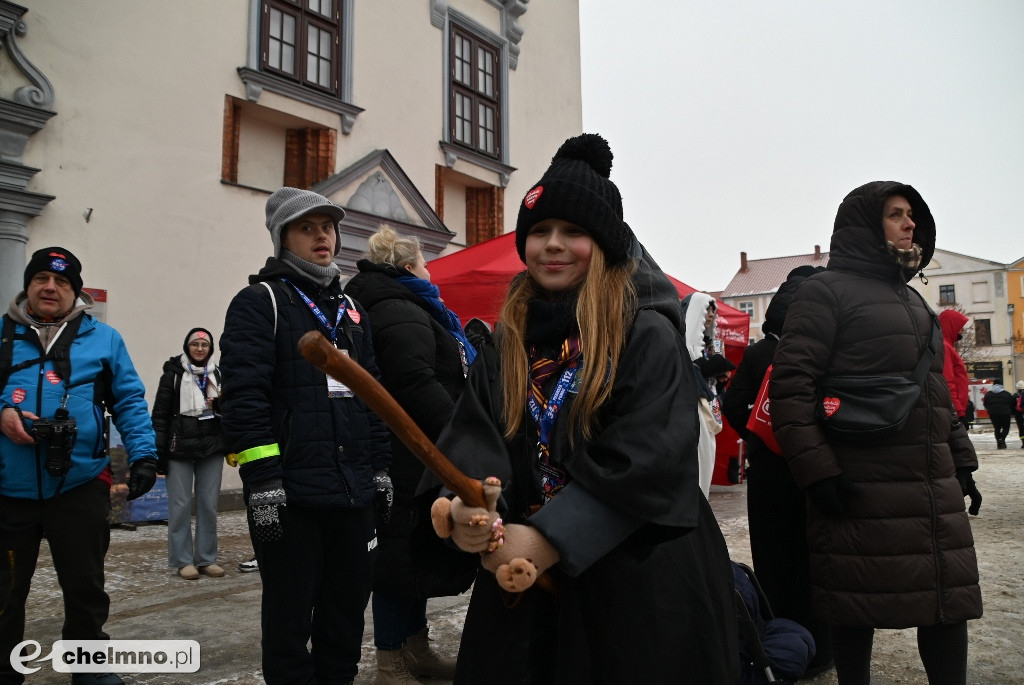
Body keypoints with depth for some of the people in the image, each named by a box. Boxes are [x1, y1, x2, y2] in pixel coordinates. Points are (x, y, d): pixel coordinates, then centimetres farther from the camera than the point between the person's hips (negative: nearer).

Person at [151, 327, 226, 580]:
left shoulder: (217, 374, 11)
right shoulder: (174, 374, 0)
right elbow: (160, 414, -3)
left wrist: (220, 404, -6)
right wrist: (159, 452, -8)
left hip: (211, 448, 3)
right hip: (180, 448, -3)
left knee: (209, 505, 6)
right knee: (180, 505, 1)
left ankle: (207, 559, 16)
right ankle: (183, 560, 12)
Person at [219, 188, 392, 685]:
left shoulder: (350, 309, 17)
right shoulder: (260, 303, -3)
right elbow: (244, 396, -13)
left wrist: (380, 467, 16)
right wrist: (261, 479, -19)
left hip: (352, 492, 6)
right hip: (289, 494, -6)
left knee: (348, 604, 16)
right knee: (290, 612, 5)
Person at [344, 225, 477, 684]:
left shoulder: (401, 310, 20)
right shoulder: (401, 314, -14)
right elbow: (418, 386, -25)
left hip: (418, 456, 11)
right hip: (412, 457, -11)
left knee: (420, 553, 17)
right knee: (404, 553, -1)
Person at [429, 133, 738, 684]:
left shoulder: (647, 334, -10)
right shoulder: (504, 343, 6)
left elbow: (648, 459, -19)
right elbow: (474, 435, -3)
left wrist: (550, 538, -23)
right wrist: (468, 504, -24)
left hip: (637, 576, -4)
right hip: (524, 578, 4)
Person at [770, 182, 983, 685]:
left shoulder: (911, 299, 22)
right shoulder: (826, 291, -4)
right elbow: (791, 385, -13)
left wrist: (962, 458, 20)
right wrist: (817, 471, -19)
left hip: (935, 487, 8)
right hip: (861, 490, -7)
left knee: (949, 598, 9)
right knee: (858, 606, 2)